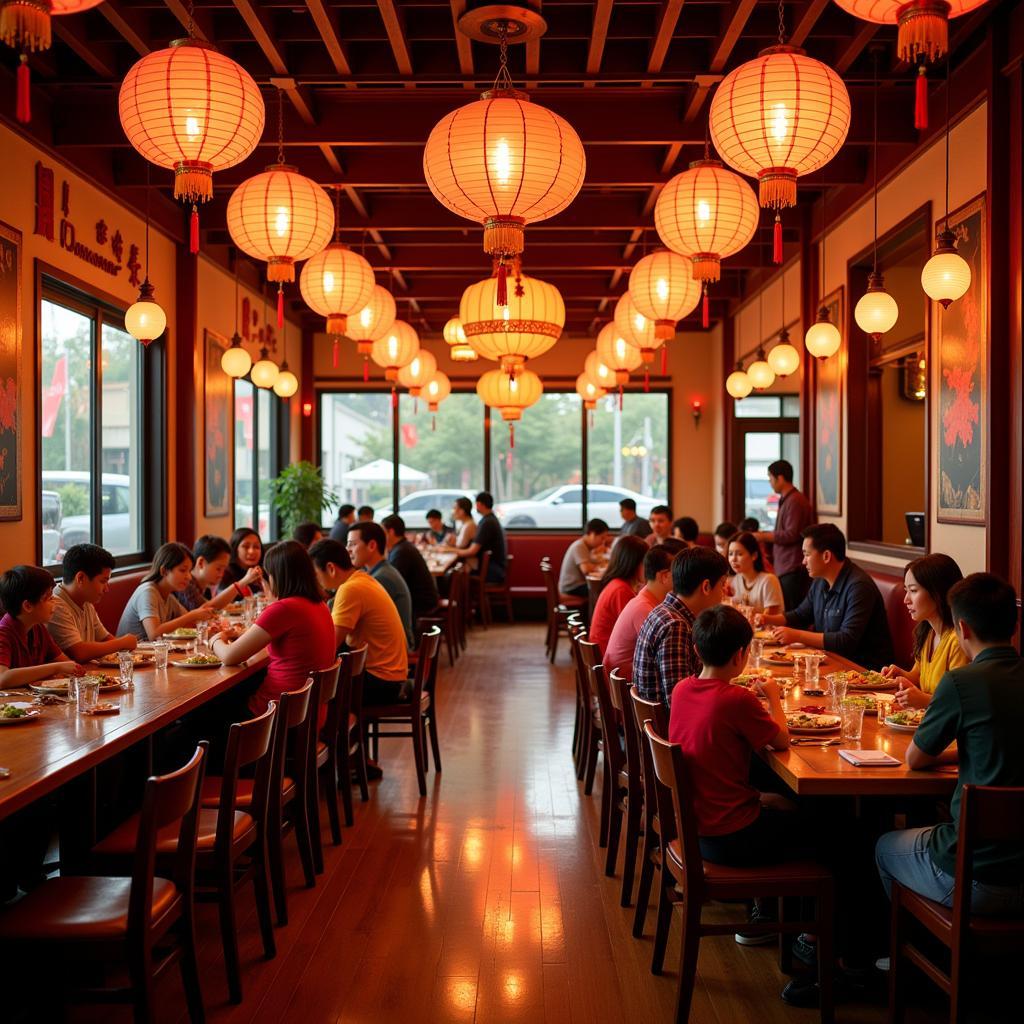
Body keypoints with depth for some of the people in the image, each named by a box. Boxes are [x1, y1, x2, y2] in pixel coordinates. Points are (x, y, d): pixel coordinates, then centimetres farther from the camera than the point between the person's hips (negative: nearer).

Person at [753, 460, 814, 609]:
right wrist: (764, 534, 15)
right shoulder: (786, 500, 18)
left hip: (793, 570, -10)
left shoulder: (795, 501, -14)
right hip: (785, 568, 10)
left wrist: (763, 536, -10)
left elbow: (791, 535, -18)